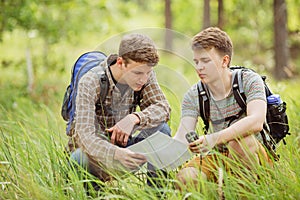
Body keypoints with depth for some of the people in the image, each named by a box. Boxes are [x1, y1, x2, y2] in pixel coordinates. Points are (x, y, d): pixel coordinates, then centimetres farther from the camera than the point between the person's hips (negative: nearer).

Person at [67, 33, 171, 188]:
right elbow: (85, 136, -34)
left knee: (161, 128, -20)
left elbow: (163, 107, -13)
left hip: (123, 145, 5)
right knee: (83, 156, -40)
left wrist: (135, 118, -35)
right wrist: (116, 153, -54)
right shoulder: (90, 82, -25)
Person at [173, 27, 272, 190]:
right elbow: (182, 137, -11)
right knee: (185, 178, -27)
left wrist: (214, 138, -43)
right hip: (217, 158, 2)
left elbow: (256, 122, -29)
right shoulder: (193, 96, 1)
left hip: (256, 157, -2)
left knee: (239, 139, -36)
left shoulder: (250, 81, -10)